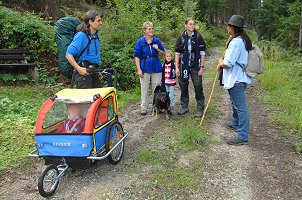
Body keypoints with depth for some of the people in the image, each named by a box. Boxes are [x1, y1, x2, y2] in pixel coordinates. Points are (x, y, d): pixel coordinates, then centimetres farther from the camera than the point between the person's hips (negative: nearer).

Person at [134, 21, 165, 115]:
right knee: (144, 89, 6)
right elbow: (137, 56, -4)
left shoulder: (157, 41, 4)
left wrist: (158, 49, -11)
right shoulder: (140, 42, -4)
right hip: (145, 68, -2)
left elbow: (162, 53, 11)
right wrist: (139, 69, -11)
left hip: (156, 68, 2)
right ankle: (143, 108, 17)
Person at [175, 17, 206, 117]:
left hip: (195, 66, -2)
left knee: (198, 87, 0)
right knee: (183, 87, 8)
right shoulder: (181, 38, 4)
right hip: (184, 66, 2)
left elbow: (202, 53, 0)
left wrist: (202, 67, -6)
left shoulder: (198, 37, -1)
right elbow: (177, 53, 5)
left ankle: (200, 108, 14)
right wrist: (177, 67, -1)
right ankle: (184, 107, 23)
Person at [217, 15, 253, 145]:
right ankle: (236, 124, 44)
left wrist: (221, 62, -2)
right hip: (239, 77, 11)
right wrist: (222, 63, 10)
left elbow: (228, 63, -24)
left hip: (236, 79, -11)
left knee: (240, 106, -6)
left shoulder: (236, 42, -20)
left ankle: (242, 136, 0)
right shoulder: (243, 40, 13)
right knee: (236, 103, 25)